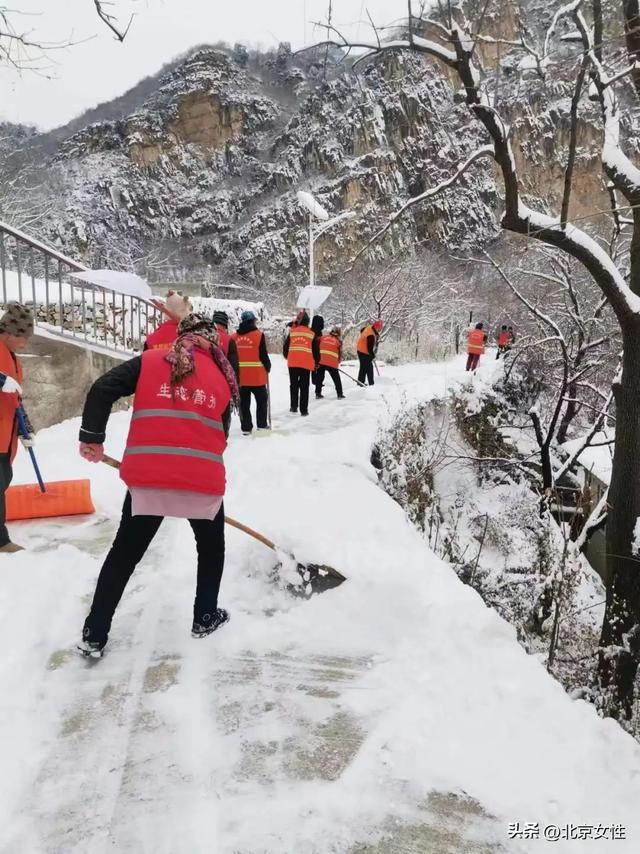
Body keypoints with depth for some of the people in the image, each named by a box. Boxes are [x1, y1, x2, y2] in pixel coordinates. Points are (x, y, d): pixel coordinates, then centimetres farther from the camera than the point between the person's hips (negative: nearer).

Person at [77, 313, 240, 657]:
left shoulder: (149, 361, 8)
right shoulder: (221, 379, 13)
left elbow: (102, 390, -2)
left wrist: (92, 437, 7)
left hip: (147, 476, 0)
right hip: (203, 478, 0)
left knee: (124, 554, 15)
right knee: (211, 547, 27)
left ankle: (94, 636, 21)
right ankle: (205, 618, 36)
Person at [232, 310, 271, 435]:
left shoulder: (234, 337, 3)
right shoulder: (258, 335, -10)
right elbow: (263, 355, -9)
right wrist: (268, 367, 7)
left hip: (240, 377, 3)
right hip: (257, 376, -3)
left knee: (244, 403, 10)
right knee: (261, 400, 12)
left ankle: (246, 427, 10)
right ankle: (262, 425, 12)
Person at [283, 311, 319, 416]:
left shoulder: (292, 332, 6)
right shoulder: (311, 334, 6)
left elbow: (285, 347, 9)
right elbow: (316, 350, 9)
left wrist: (287, 357, 29)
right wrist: (316, 363, 23)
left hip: (293, 363, 1)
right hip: (306, 364, 0)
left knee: (293, 385, 13)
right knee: (304, 387, 4)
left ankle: (293, 406, 8)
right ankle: (304, 410, 3)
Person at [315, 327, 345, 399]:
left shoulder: (323, 337, 12)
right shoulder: (338, 341, 7)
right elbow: (340, 352, 10)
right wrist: (339, 361, 25)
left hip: (321, 360, 2)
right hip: (332, 363, -2)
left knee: (319, 377, 14)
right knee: (336, 379, 11)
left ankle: (318, 393, 15)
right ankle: (340, 394, 11)